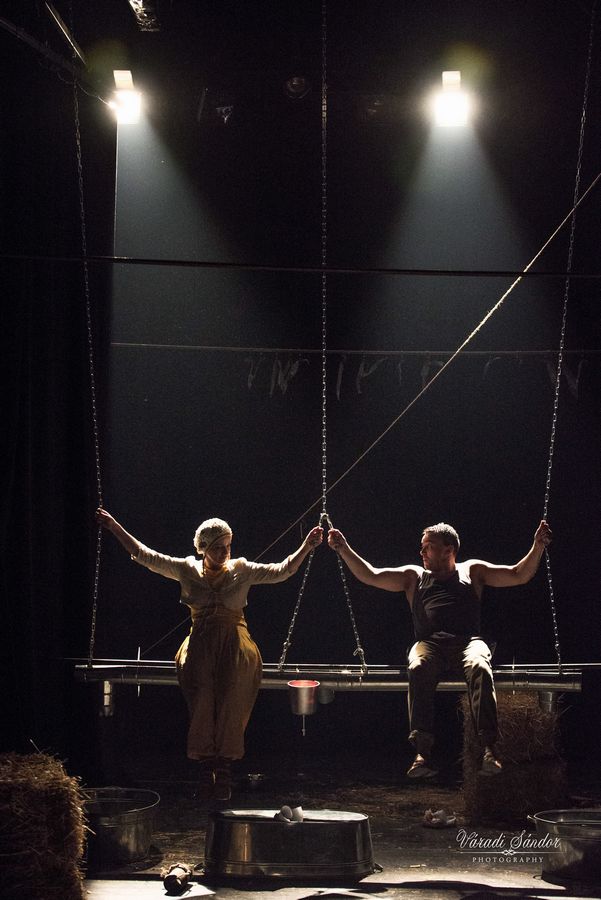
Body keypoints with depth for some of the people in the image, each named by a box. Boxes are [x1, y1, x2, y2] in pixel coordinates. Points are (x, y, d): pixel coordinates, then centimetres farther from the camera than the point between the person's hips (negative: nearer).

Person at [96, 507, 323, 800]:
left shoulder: (242, 570, 5)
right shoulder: (186, 569, 6)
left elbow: (282, 570, 0)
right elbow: (145, 556, 5)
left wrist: (305, 548, -13)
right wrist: (115, 528, 0)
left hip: (235, 649, 0)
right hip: (200, 647, 1)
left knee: (230, 711, -5)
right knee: (202, 710, -5)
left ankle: (224, 775, 1)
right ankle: (205, 775, 0)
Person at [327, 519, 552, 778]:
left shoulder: (472, 571, 25)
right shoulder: (414, 576, 29)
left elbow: (519, 575, 18)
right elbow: (370, 576, 21)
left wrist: (538, 547, 5)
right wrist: (344, 549, 11)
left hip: (468, 641, -1)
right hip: (430, 644, 1)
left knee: (479, 667, -38)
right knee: (417, 669, -36)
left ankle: (488, 750, -46)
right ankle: (423, 753, -45)